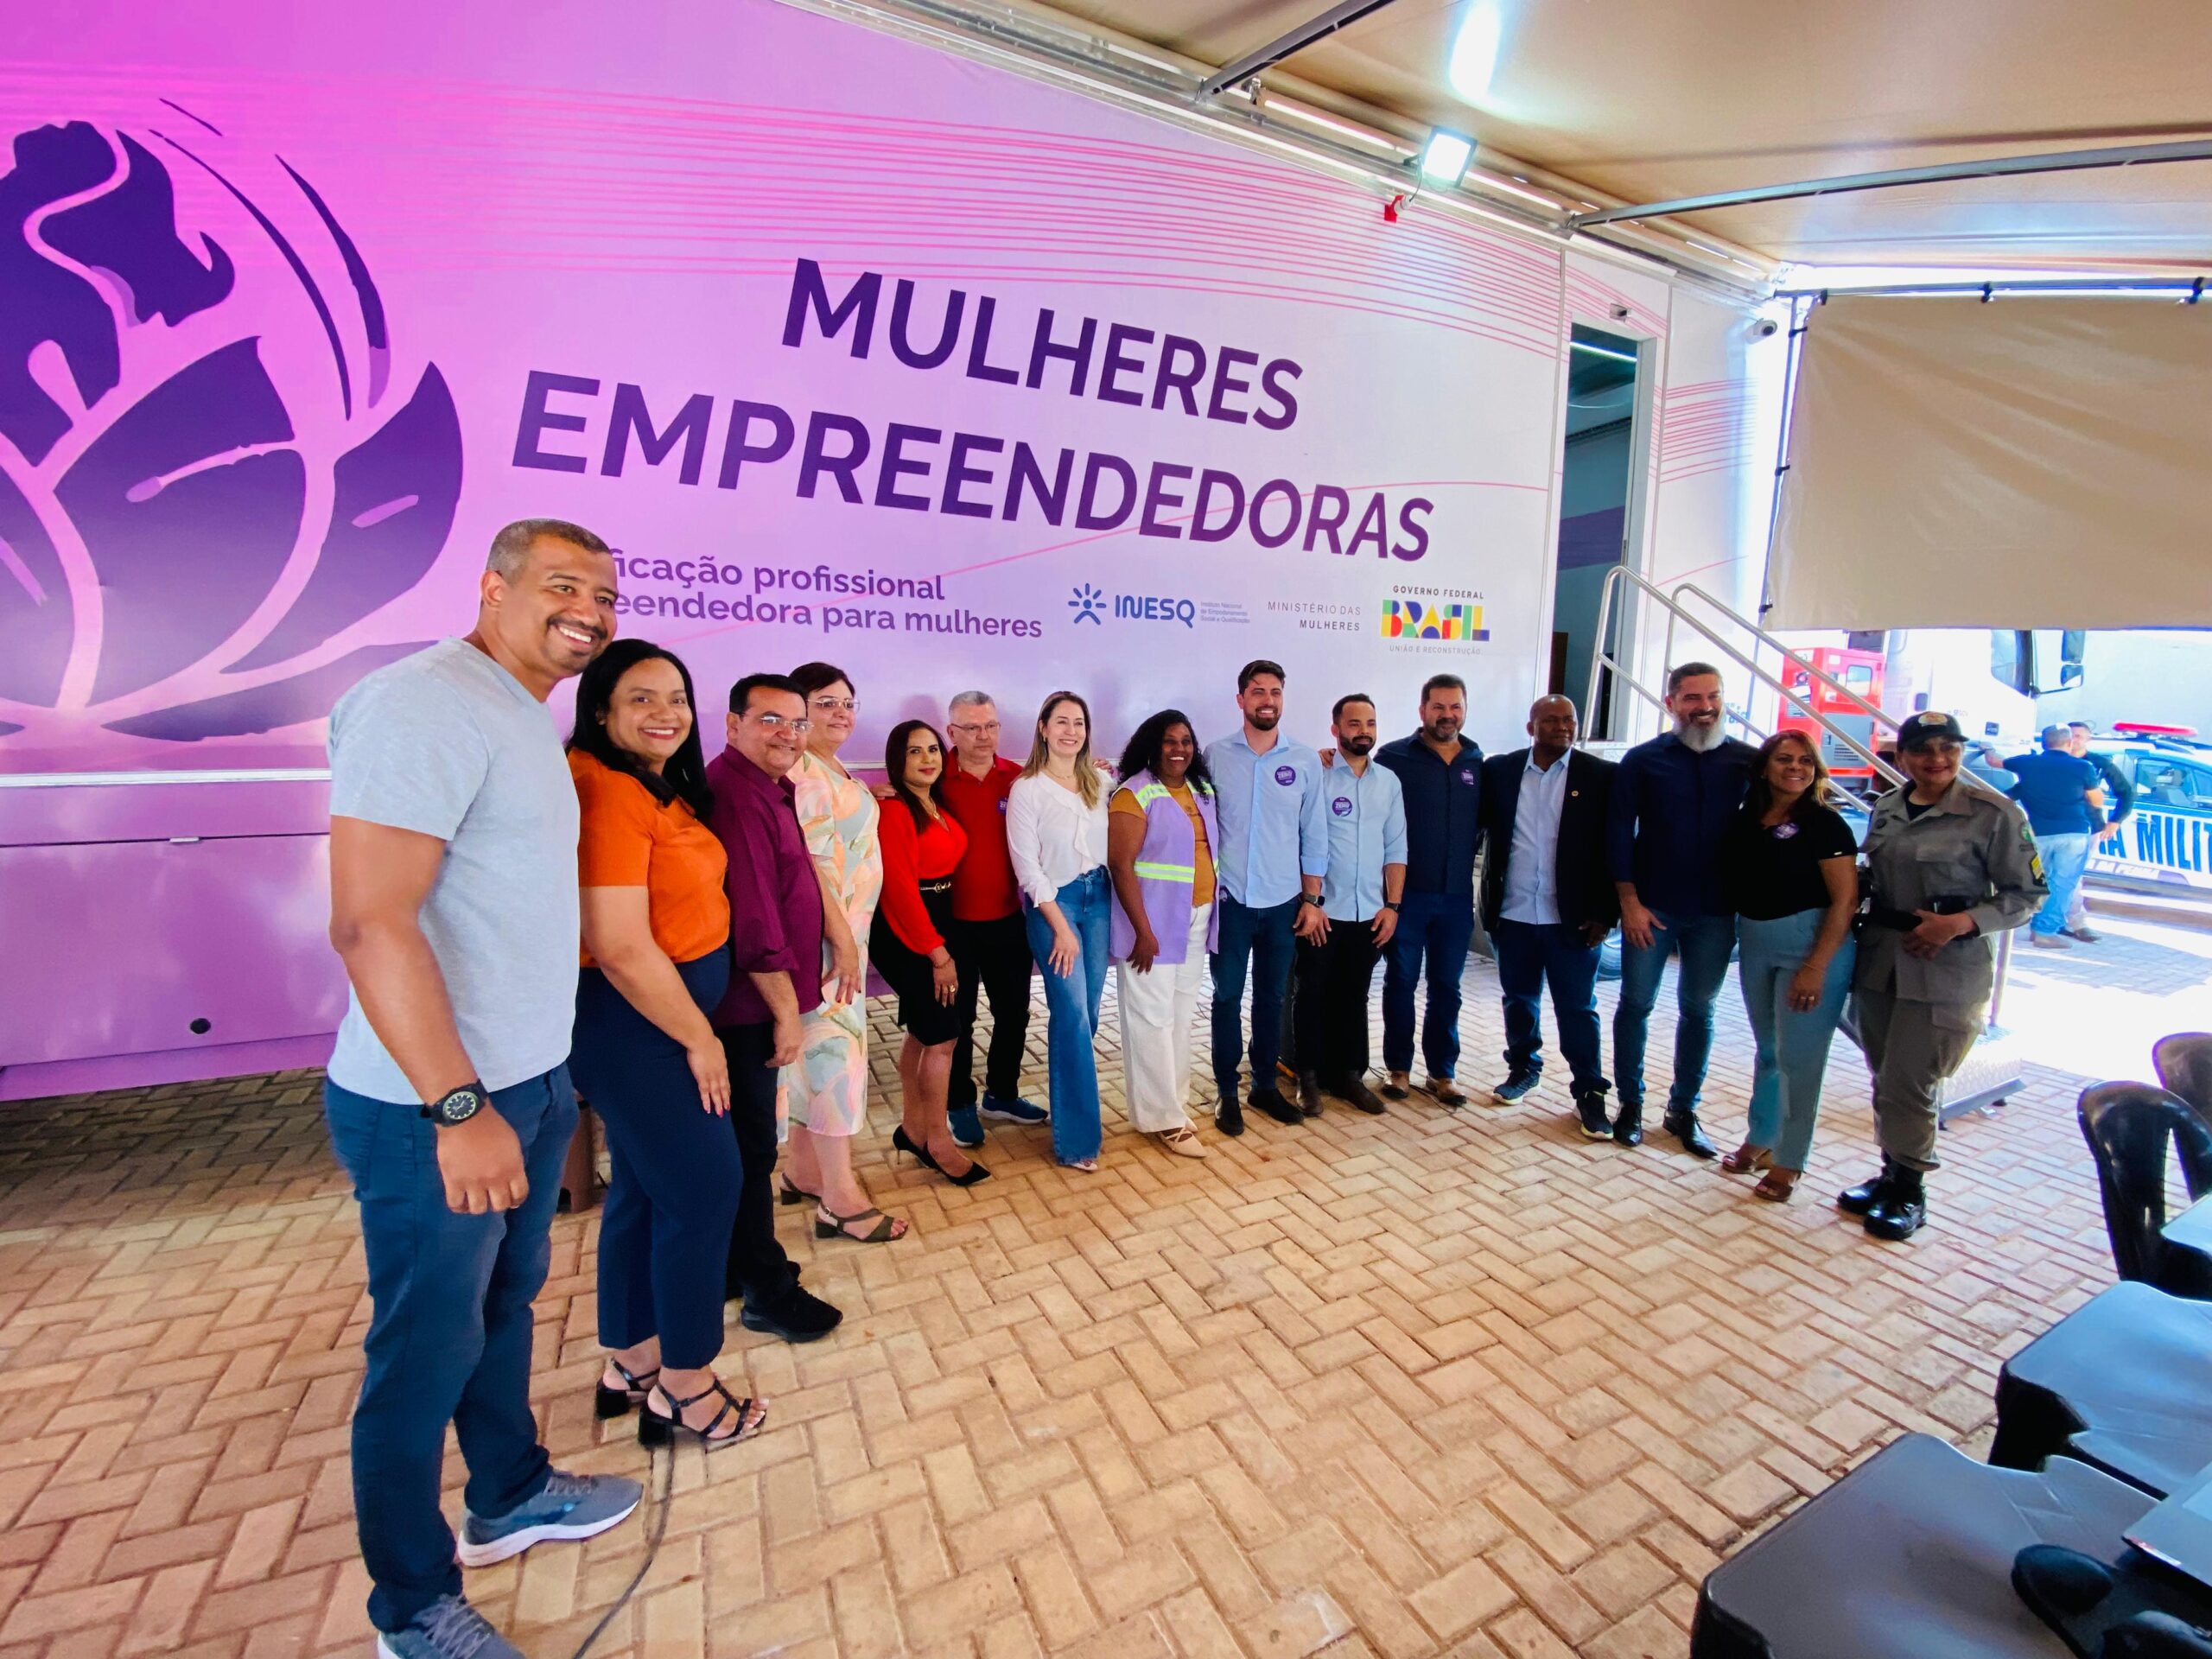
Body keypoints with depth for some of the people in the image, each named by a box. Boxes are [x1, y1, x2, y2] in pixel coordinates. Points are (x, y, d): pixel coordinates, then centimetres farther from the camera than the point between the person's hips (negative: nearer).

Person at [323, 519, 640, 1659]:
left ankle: (510, 1495, 46)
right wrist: (459, 1107, -23)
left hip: (530, 1082, 9)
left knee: (506, 1302, 24)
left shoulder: (528, 716, 11)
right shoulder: (425, 703, -19)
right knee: (427, 1352, 10)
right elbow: (370, 922, -24)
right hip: (434, 1109, -9)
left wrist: (531, 1081, 15)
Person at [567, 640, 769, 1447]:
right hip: (634, 1022, -10)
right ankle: (685, 1390, 20)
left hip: (661, 1014, 10)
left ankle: (632, 1366, 37)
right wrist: (698, 1039, -15)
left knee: (645, 1189, 19)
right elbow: (621, 948, -24)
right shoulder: (609, 792, -21)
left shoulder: (661, 787, 9)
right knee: (703, 1190, 1)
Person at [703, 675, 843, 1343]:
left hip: (755, 1001, 10)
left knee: (748, 1143, 20)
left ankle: (732, 1269, 36)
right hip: (748, 1005, -10)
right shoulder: (734, 795, -20)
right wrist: (786, 1011, -18)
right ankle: (767, 1291, 20)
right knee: (750, 1148, 4)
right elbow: (753, 918, -24)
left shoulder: (768, 789, 13)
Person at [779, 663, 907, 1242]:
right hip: (825, 933, -10)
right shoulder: (801, 772, -16)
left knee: (819, 1049, 16)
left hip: (844, 929, 10)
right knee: (835, 1050, -4)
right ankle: (840, 1199, 6)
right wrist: (844, 940, -22)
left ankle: (804, 1172, 30)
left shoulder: (833, 768, 14)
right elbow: (808, 864, -22)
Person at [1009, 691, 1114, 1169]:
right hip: (1052, 902, -5)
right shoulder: (1027, 789, -8)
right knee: (1072, 1015, -8)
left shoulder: (1099, 782, 6)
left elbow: (1112, 846, 9)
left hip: (1099, 896, 5)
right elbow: (1027, 865, -10)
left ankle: (1070, 1105, 28)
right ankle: (1076, 1137, 3)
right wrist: (1060, 927, -13)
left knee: (1087, 1012, 10)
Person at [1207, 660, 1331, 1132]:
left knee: (1272, 997, 13)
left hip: (1284, 902, 2)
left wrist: (1312, 900, 1)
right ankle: (1226, 1091, 22)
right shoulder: (1216, 755, -3)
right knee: (1228, 996, 8)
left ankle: (1265, 1084, 30)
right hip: (1229, 900, -1)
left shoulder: (1306, 760, 1)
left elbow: (1313, 836, 3)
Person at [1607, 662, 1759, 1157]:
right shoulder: (1643, 760, -4)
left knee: (1698, 1010, 11)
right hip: (1651, 908, -2)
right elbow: (1619, 833, -4)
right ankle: (1631, 1103, 21)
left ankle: (1684, 1110, 25)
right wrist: (1629, 900, -8)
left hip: (1716, 912, 2)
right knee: (1636, 1004, 6)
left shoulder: (1748, 761, 1)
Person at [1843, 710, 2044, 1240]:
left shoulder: (1995, 813, -8)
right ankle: (1892, 1172, 28)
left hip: (1946, 969, -5)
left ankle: (1908, 1191, 17)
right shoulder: (1886, 809, 7)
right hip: (1879, 960, 5)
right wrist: (1860, 933, 6)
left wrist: (1958, 923, -18)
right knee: (1886, 1078, 12)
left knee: (1911, 1083, -1)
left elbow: (2028, 894, -6)